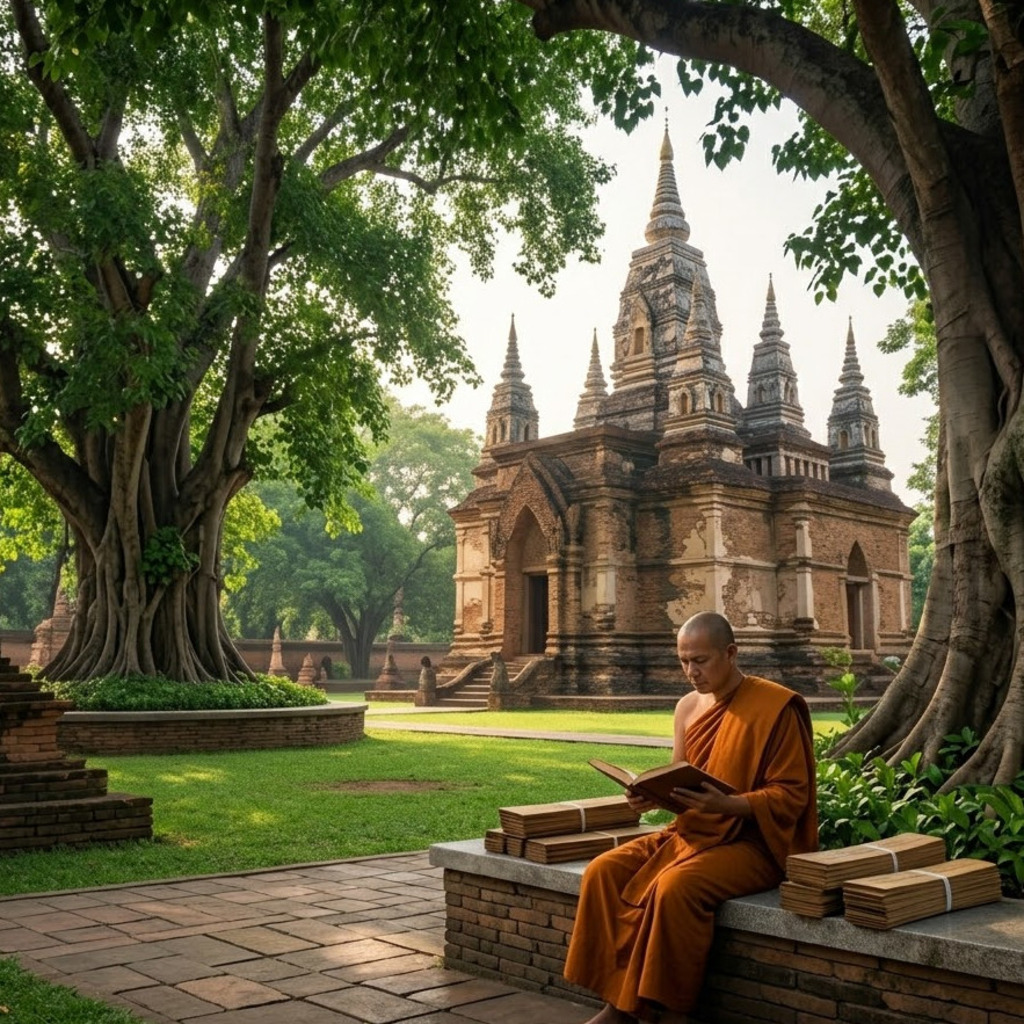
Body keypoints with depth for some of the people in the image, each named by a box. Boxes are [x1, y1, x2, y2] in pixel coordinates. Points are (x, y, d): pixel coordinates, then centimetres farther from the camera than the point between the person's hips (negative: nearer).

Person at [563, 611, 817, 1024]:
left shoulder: (776, 707, -12)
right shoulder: (688, 707, 8)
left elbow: (791, 795, -14)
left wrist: (727, 805, -29)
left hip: (752, 841, -7)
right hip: (691, 832, 7)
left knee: (674, 887, -33)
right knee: (603, 872, -12)